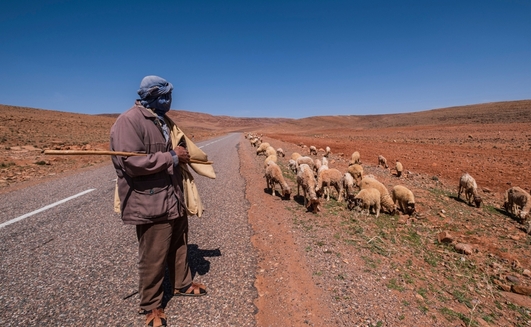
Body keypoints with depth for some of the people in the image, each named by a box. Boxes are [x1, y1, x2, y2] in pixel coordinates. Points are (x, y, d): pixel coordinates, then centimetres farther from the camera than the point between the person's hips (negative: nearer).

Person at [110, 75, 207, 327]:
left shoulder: (163, 120, 14)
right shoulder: (128, 121, -16)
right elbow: (131, 163, -25)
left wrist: (182, 154, 8)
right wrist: (171, 157, -20)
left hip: (175, 198, 9)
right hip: (151, 203, -9)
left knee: (179, 246, 22)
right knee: (153, 257, 7)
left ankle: (182, 284, 44)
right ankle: (150, 306, 29)